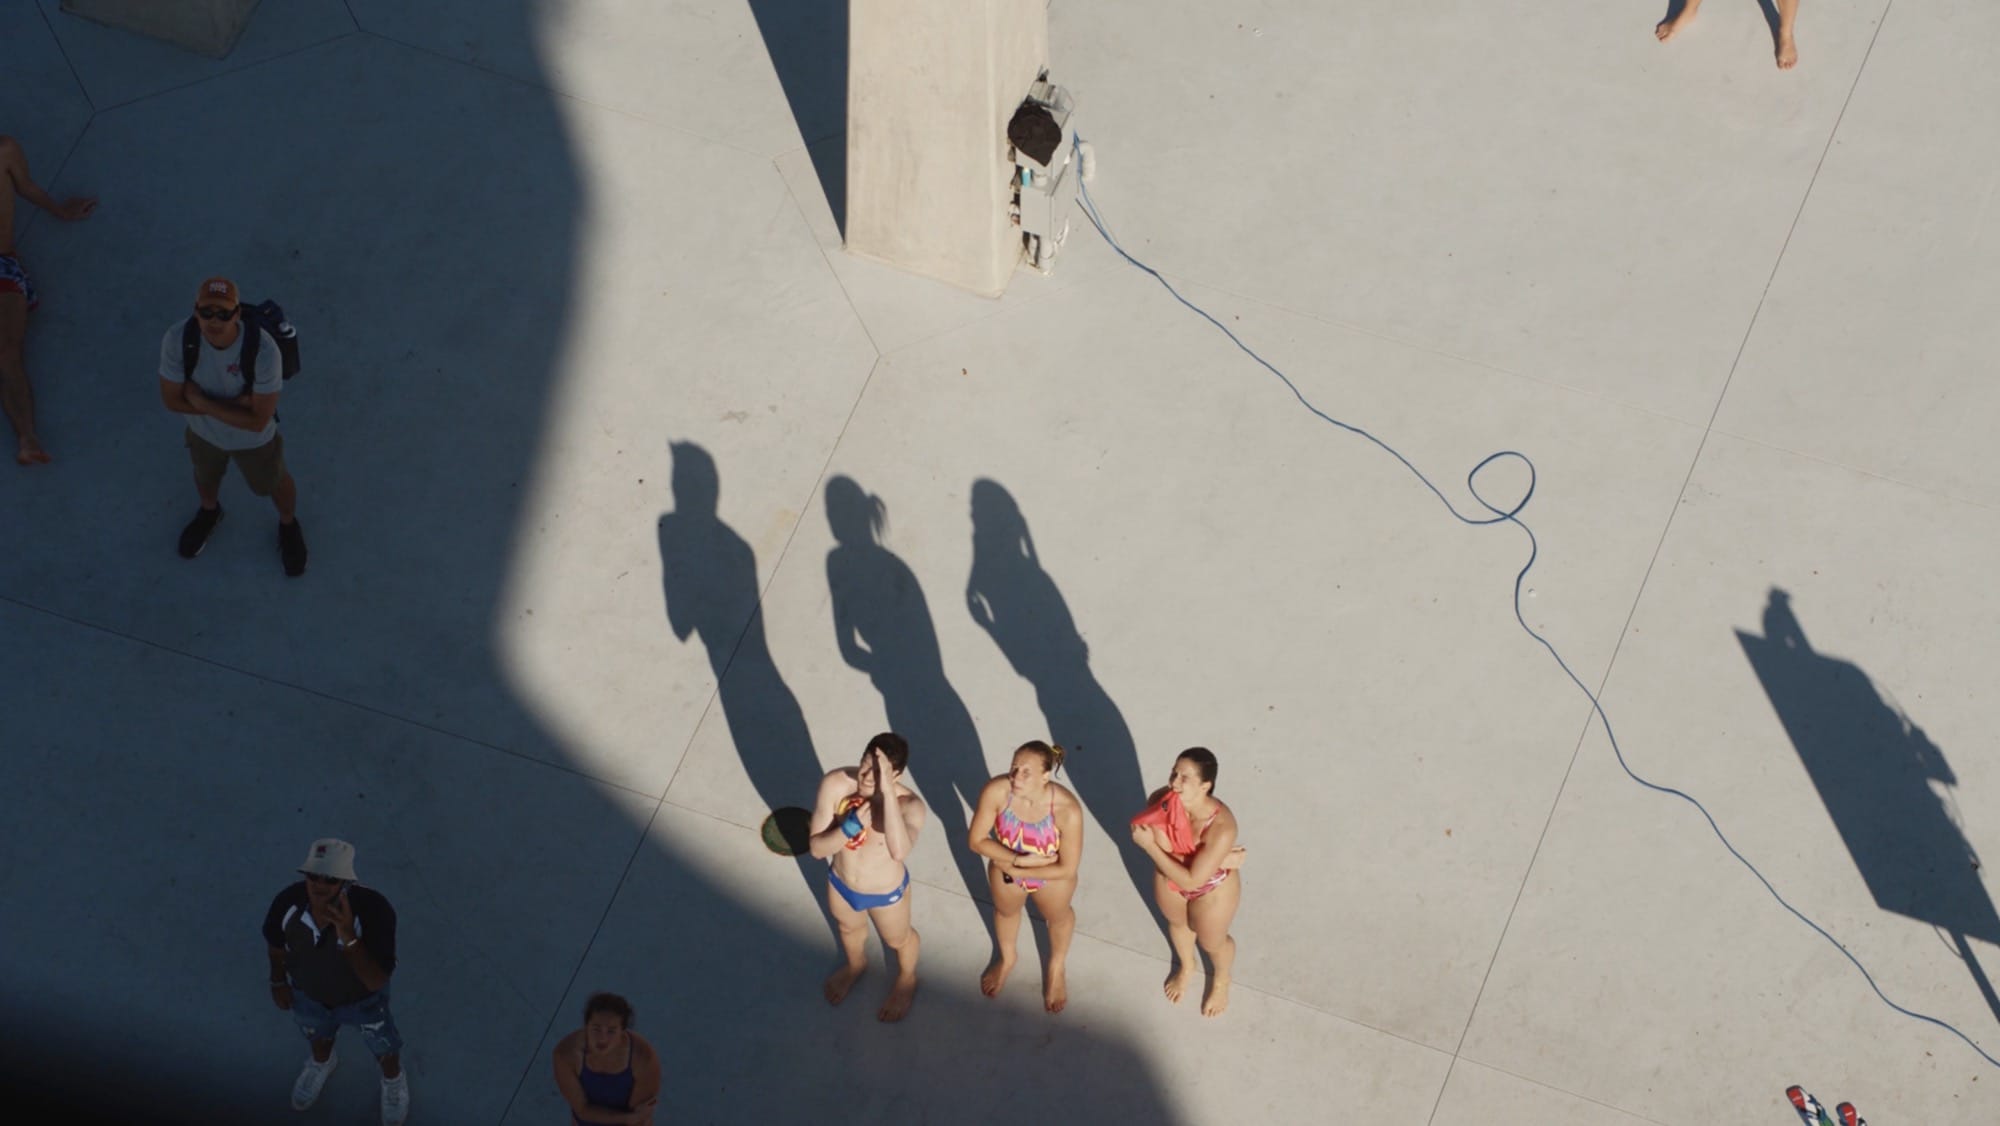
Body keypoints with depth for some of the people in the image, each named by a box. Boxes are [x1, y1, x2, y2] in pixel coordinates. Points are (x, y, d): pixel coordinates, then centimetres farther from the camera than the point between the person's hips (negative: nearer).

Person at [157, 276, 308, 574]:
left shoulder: (264, 350, -41)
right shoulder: (177, 339, -34)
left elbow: (259, 421, -34)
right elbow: (171, 400, -21)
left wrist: (202, 402, -30)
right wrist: (232, 404, -28)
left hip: (253, 438, -2)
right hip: (204, 430, 2)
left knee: (272, 482, 27)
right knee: (206, 474, 33)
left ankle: (288, 525, 61)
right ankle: (209, 512, 68)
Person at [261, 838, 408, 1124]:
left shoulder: (373, 909, -44)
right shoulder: (288, 902, -35)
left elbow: (376, 981, -43)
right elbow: (276, 942, -10)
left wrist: (348, 937, -57)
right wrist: (278, 981, 6)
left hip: (363, 998, -2)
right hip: (307, 993, 2)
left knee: (383, 1046, 28)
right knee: (318, 1035, 35)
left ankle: (393, 1080, 63)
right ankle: (322, 1063, 71)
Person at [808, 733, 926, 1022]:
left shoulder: (909, 805, -38)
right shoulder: (836, 784, -30)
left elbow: (899, 851, -58)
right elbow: (817, 848, -24)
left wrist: (886, 791, -58)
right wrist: (852, 825, -41)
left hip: (886, 893, -3)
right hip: (840, 883, 3)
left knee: (897, 939, 30)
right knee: (849, 928, 35)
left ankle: (907, 979, 64)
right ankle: (855, 964, 70)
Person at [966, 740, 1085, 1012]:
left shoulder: (1067, 809, -41)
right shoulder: (996, 791, -36)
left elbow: (1067, 868, -29)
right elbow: (976, 840, -23)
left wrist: (1018, 871, -25)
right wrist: (1019, 859, -32)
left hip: (1051, 877, -2)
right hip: (1006, 869, 2)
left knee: (1058, 917, 31)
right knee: (1006, 911, 32)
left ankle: (1055, 969, 65)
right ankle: (1006, 960, 67)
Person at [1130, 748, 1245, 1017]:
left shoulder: (1221, 827, -43)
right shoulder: (1160, 801, -31)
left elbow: (1191, 880, -38)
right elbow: (1164, 853, -30)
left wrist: (1148, 845, -35)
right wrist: (1219, 860, -35)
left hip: (1211, 891, -4)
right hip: (1169, 880, 4)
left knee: (1212, 942, 25)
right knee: (1177, 923, 34)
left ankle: (1221, 980, 61)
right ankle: (1186, 968, 67)